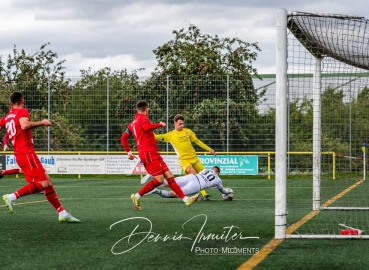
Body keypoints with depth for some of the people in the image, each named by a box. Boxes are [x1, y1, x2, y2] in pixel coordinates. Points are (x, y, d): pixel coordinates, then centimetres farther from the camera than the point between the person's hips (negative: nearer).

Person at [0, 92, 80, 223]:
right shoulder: (22, 112, -4)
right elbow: (24, 125, -24)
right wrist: (42, 122, -14)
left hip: (19, 154, 9)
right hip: (27, 153, -9)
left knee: (47, 181, 8)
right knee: (43, 183, -16)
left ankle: (62, 213, 5)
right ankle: (12, 197, -23)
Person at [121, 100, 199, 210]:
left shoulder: (133, 123, 21)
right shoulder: (143, 118, -5)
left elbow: (123, 137, 23)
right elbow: (146, 127, -28)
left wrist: (129, 152, 21)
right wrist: (160, 124, -14)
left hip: (152, 153, 10)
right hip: (149, 152, -10)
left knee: (169, 176, 4)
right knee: (159, 179, -15)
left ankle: (185, 199, 0)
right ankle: (137, 196, -8)